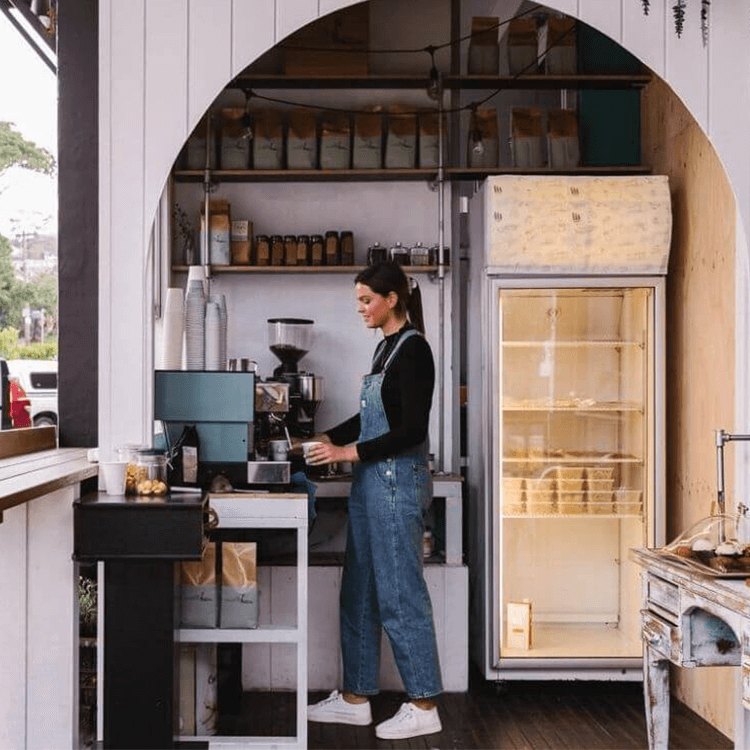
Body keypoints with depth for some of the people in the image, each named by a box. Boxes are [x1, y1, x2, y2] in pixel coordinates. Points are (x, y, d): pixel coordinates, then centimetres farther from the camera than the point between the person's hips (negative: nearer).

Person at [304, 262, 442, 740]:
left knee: (400, 594, -4)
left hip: (398, 481, -10)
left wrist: (352, 452, -17)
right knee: (359, 592, 13)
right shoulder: (387, 347, 15)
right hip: (372, 482, 10)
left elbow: (412, 429, -19)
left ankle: (424, 707, 5)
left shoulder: (413, 349, -13)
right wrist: (329, 439, 16)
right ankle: (355, 698, 22)